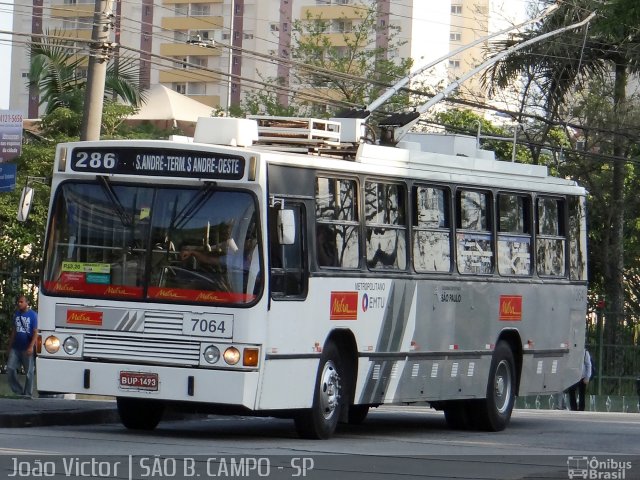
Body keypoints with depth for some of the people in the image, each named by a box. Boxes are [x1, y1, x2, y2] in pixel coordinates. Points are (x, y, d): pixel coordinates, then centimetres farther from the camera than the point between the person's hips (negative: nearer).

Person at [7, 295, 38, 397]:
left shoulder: (33, 315, -6)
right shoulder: (16, 314, 10)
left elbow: (35, 332, -10)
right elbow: (14, 330, 16)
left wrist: (31, 346, -20)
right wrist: (10, 346, 13)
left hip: (27, 349, -5)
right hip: (16, 347, 5)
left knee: (29, 372, 0)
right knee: (10, 368, 0)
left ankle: (27, 395, 8)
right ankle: (18, 392, 11)